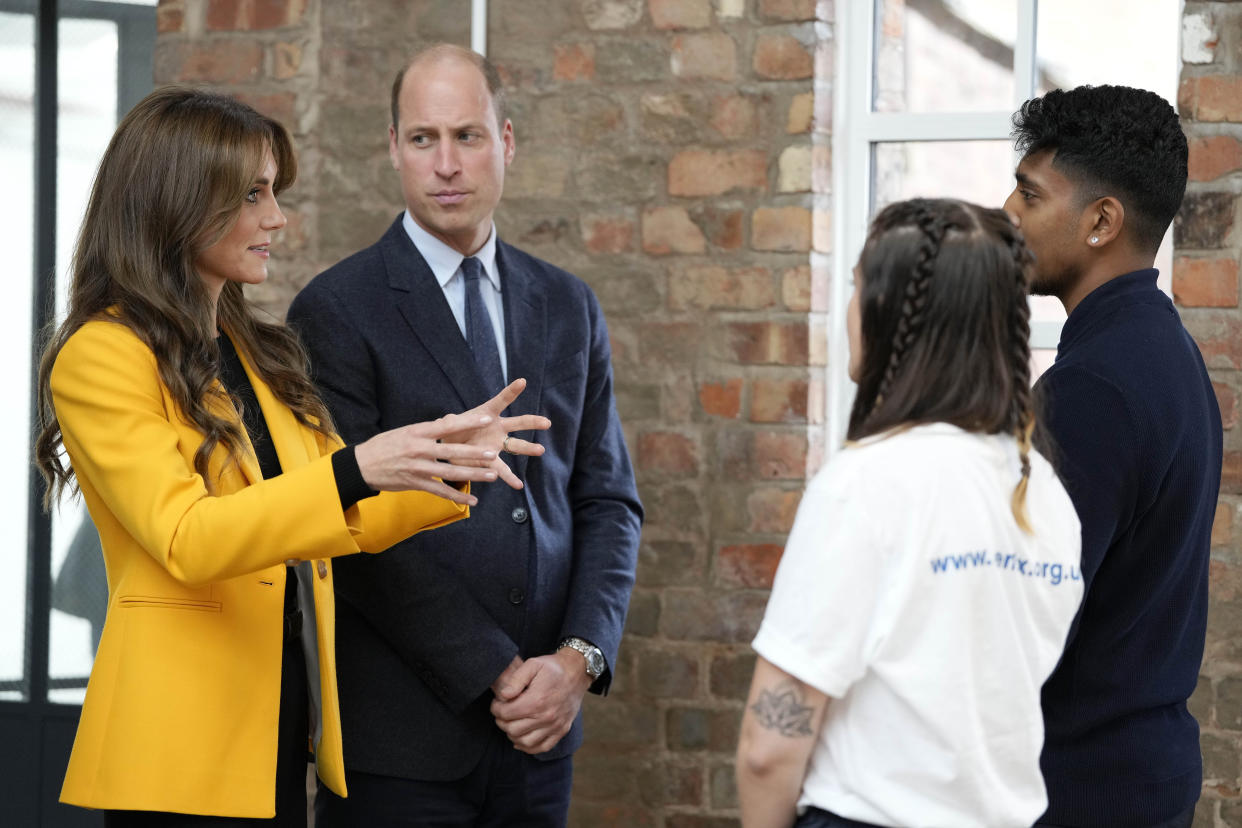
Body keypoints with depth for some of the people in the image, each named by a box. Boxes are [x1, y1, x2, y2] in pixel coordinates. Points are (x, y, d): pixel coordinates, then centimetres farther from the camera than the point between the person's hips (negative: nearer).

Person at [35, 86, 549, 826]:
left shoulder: (257, 357, 17)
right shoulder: (103, 357, -9)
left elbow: (334, 527, 16)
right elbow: (185, 539, -20)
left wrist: (449, 465, 0)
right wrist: (354, 472, -29)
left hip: (284, 726, 7)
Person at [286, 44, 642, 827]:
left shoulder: (569, 307, 12)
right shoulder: (337, 310, -4)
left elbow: (608, 500, 11)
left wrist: (579, 657, -5)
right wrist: (495, 673, -12)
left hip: (540, 729, 4)